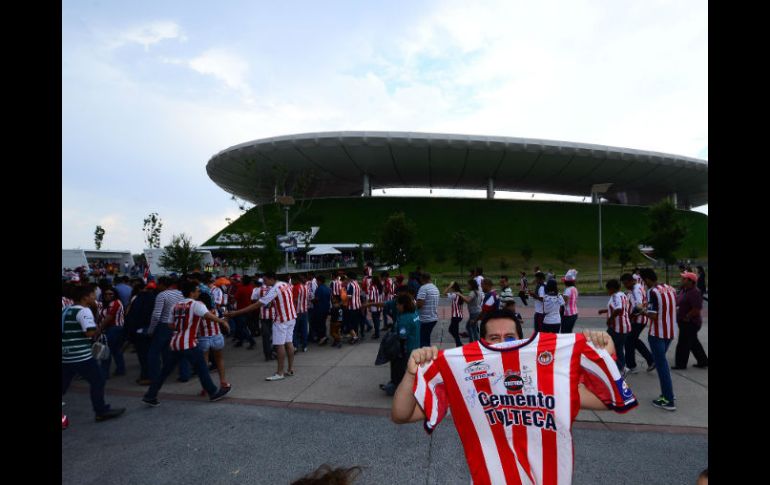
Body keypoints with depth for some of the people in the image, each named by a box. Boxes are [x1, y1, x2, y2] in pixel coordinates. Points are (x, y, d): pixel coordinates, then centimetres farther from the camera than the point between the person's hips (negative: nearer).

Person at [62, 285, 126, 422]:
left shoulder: (65, 310, 13)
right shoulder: (84, 311, -15)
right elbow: (90, 332, -27)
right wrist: (98, 329, -6)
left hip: (65, 356, 9)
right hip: (81, 356, -9)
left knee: (63, 384, 16)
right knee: (97, 381, 3)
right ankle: (101, 411, 9)